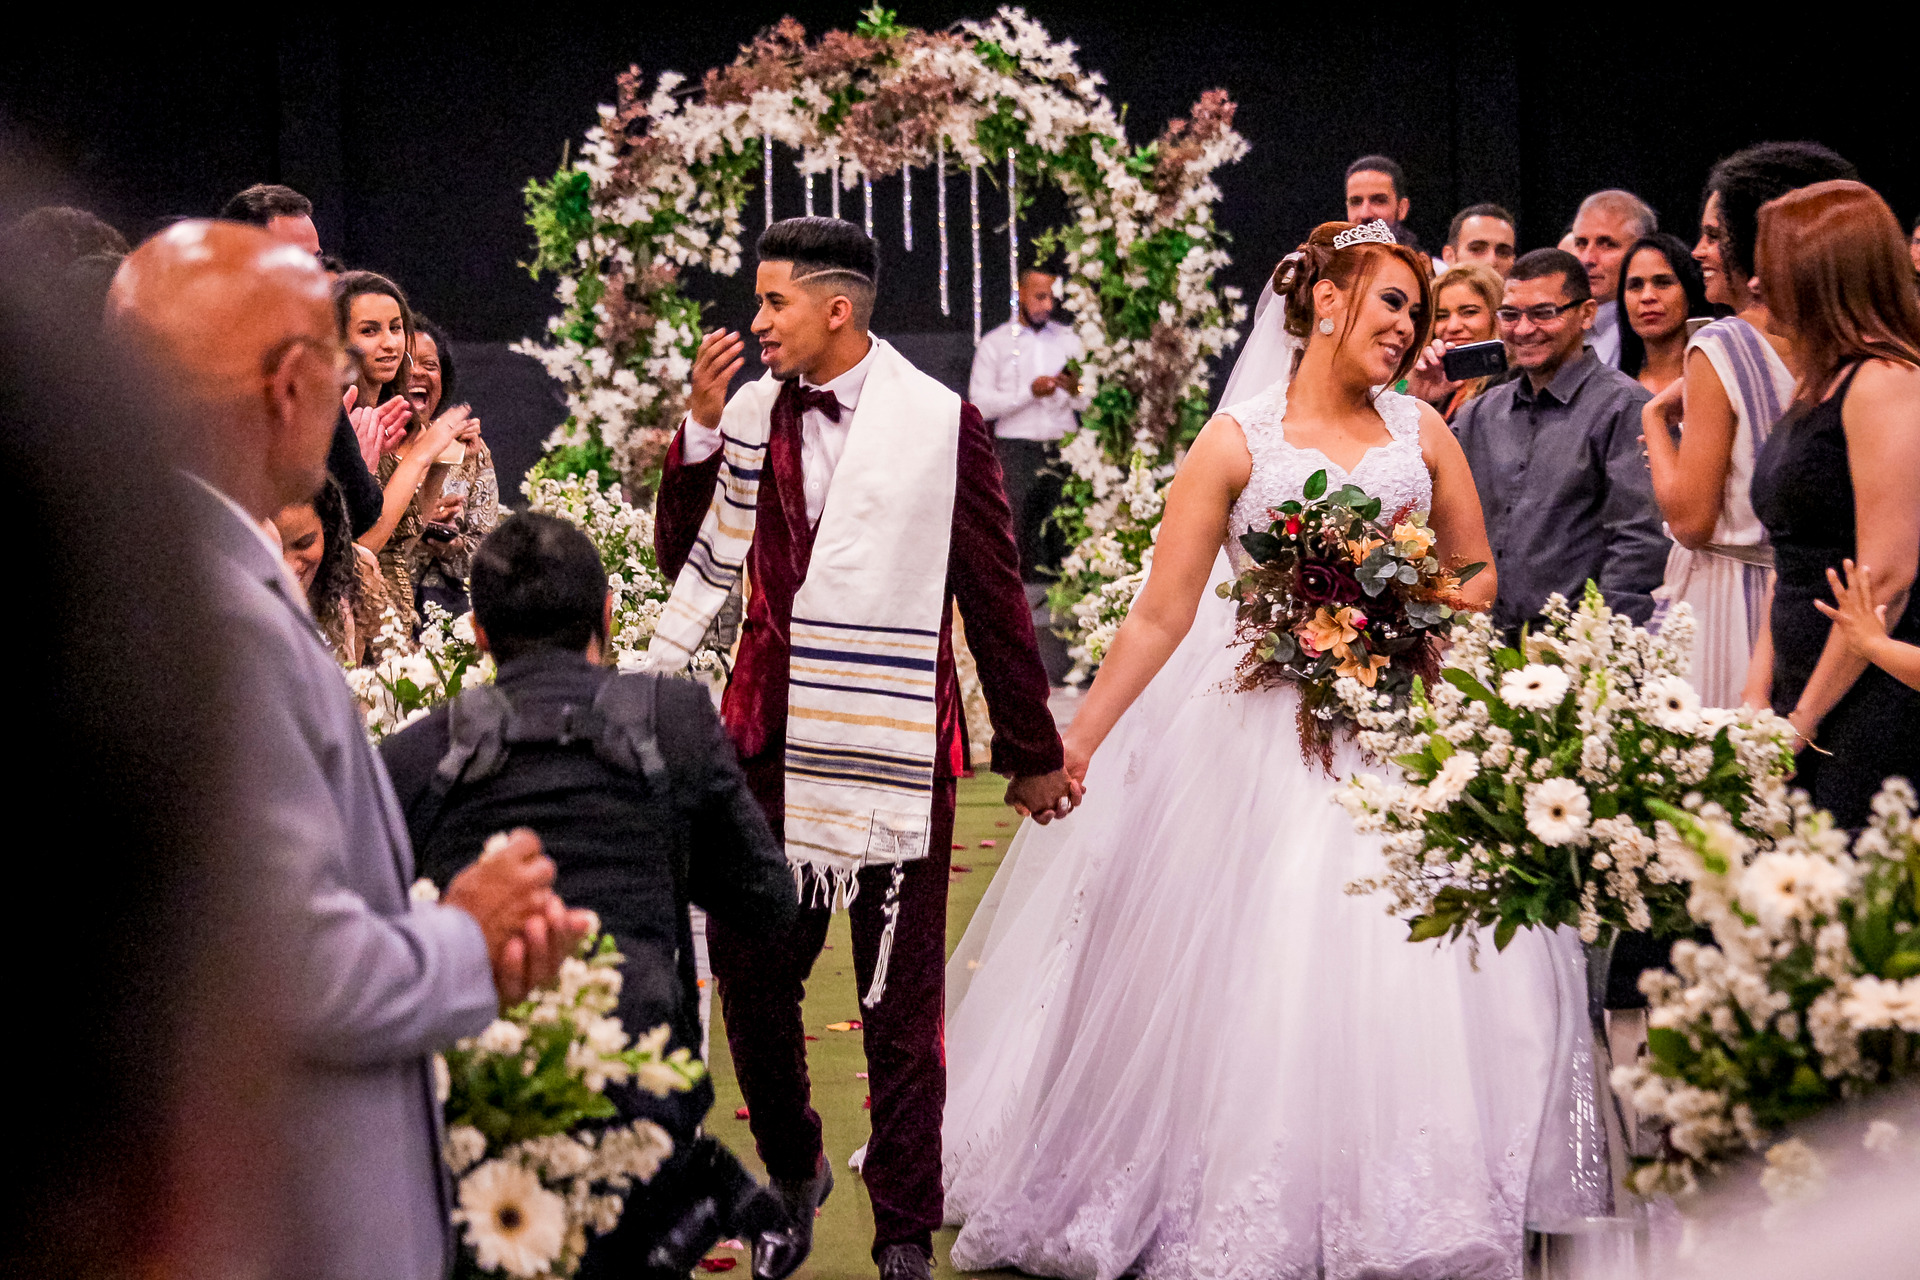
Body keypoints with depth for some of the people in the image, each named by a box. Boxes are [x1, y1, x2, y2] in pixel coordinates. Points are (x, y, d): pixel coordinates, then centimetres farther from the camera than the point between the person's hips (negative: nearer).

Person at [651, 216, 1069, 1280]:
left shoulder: (940, 423, -6)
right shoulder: (749, 415, 5)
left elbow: (994, 593, -1)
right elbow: (689, 559, 6)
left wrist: (1031, 751, 3)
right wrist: (700, 428, -5)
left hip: (893, 742, -3)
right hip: (767, 733, 4)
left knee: (900, 1001, 6)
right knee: (745, 963, 7)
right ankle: (792, 1169, 33)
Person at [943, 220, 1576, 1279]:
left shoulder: (1421, 431, 10)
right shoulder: (1237, 442, 0)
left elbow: (1477, 577, 17)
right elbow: (1160, 614, -2)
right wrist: (1074, 745, -7)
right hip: (1263, 743, -3)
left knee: (1403, 982, -4)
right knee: (1253, 982, -3)